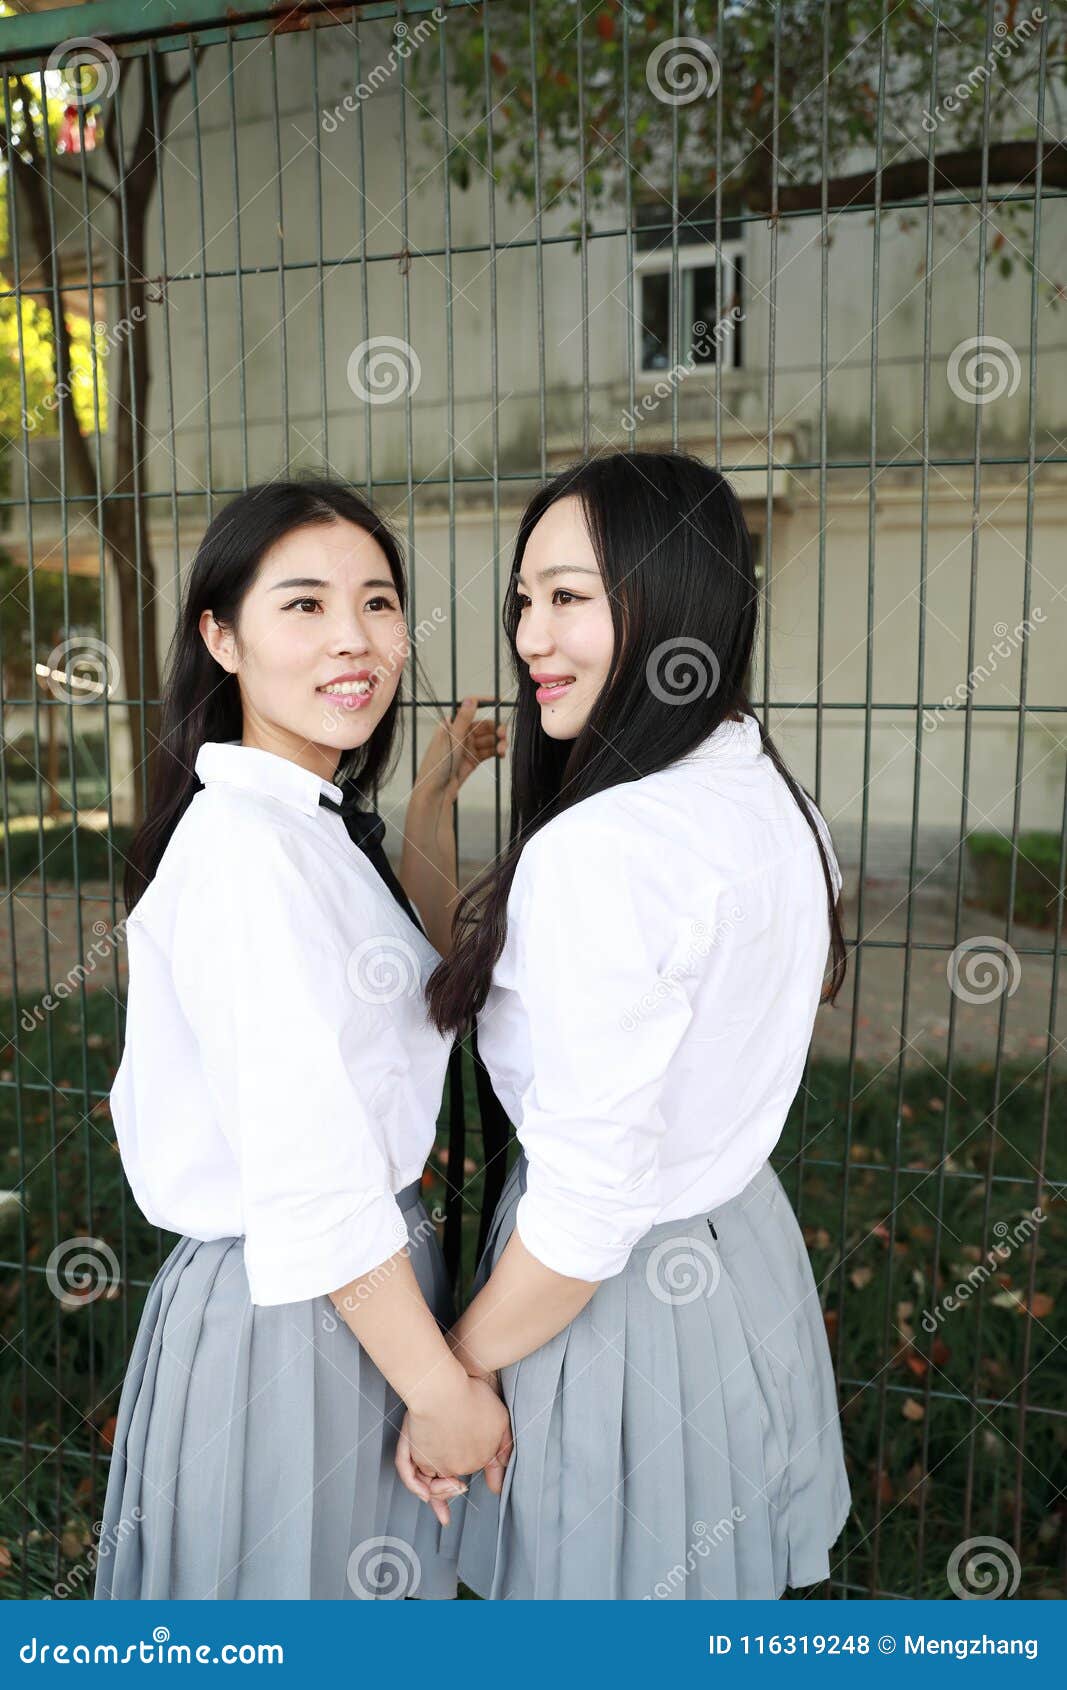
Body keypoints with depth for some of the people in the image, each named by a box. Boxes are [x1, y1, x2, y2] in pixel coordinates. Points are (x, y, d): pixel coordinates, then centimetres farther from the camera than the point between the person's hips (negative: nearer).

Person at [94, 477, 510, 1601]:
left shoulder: (299, 824, 5)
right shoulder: (245, 843, -25)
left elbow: (426, 985, 16)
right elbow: (312, 1181, -29)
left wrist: (433, 800, 9)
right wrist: (442, 1387, -19)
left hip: (354, 1276, 9)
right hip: (288, 1316, -9)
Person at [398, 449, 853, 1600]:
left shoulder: (596, 851, -30)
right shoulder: (779, 802, -2)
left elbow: (586, 1211, -27)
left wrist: (457, 1371, -12)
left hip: (622, 1291, -7)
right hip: (748, 1255, 8)